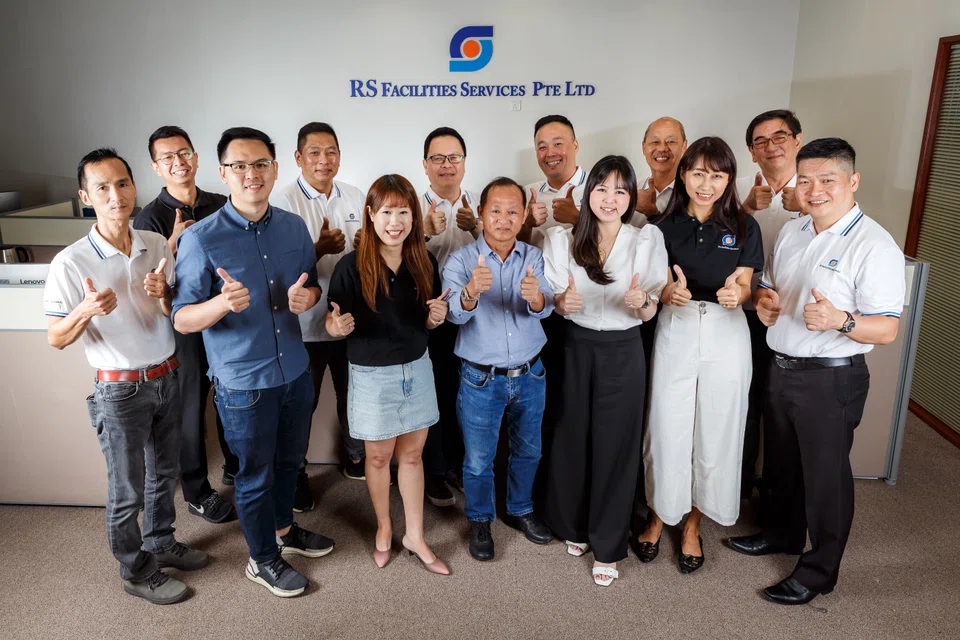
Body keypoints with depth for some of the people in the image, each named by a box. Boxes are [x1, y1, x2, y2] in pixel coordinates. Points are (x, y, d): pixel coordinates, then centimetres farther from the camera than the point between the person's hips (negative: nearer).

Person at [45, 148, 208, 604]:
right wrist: (87, 310, -30)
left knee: (164, 472, 21)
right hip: (119, 390, -5)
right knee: (127, 489, 10)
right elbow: (56, 339, -10)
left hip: (165, 376, 5)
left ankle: (161, 544, 43)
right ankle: (137, 572, 30)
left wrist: (163, 295, -16)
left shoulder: (156, 245, -2)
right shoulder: (71, 263, -16)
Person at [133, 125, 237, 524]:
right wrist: (175, 241, -29)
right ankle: (197, 493, 26)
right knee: (190, 409, 9)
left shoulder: (221, 206, 2)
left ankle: (235, 469, 40)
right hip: (184, 326, -4)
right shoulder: (150, 218, -9)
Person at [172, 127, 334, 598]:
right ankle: (263, 560, 36)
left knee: (289, 461, 24)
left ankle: (283, 530, 50)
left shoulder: (294, 227, -1)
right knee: (255, 474, 13)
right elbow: (181, 319, -13)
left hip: (295, 371, 5)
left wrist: (307, 295, -14)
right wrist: (222, 303, -35)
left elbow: (313, 283, 11)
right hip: (243, 383, -5)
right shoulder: (200, 239, -15)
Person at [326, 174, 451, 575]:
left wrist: (437, 316, -15)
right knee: (379, 456, 14)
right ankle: (384, 530, 37)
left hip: (416, 369, 3)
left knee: (412, 454, 14)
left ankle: (415, 536, 31)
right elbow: (333, 326, -10)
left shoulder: (424, 263, -4)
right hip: (372, 375, -3)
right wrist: (337, 326, -33)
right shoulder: (351, 267, -17)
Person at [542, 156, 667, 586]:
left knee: (615, 446, 5)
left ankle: (607, 547, 22)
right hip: (576, 348, 1)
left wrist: (641, 301, -27)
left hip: (623, 352, -1)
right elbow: (553, 304, 2)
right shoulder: (563, 239, -1)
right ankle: (574, 526, 35)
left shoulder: (647, 240, -3)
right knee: (572, 440, 11)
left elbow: (649, 313, -4)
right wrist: (564, 301, -21)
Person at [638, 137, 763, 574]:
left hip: (725, 334, 0)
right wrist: (671, 291, -22)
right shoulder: (667, 226, 3)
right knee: (667, 428, 3)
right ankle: (660, 515, 25)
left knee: (715, 431, 8)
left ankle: (693, 523, 26)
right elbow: (660, 288, 1)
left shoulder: (743, 227, 1)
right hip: (676, 329, 0)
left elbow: (744, 286, 1)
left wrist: (735, 293, -23)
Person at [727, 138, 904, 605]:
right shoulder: (791, 232, 6)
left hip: (831, 378, -7)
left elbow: (887, 330, -19)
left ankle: (819, 570, 27)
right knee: (781, 462, 23)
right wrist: (764, 300, -5)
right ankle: (784, 532, 46)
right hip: (781, 368, 7)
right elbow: (766, 285, 18)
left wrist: (840, 321, -37)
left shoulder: (874, 246, -16)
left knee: (824, 475, 8)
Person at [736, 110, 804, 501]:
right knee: (744, 401, 14)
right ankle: (740, 480, 35)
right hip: (746, 315, 2)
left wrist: (804, 211, -26)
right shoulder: (741, 190, 3)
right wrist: (747, 208, -21)